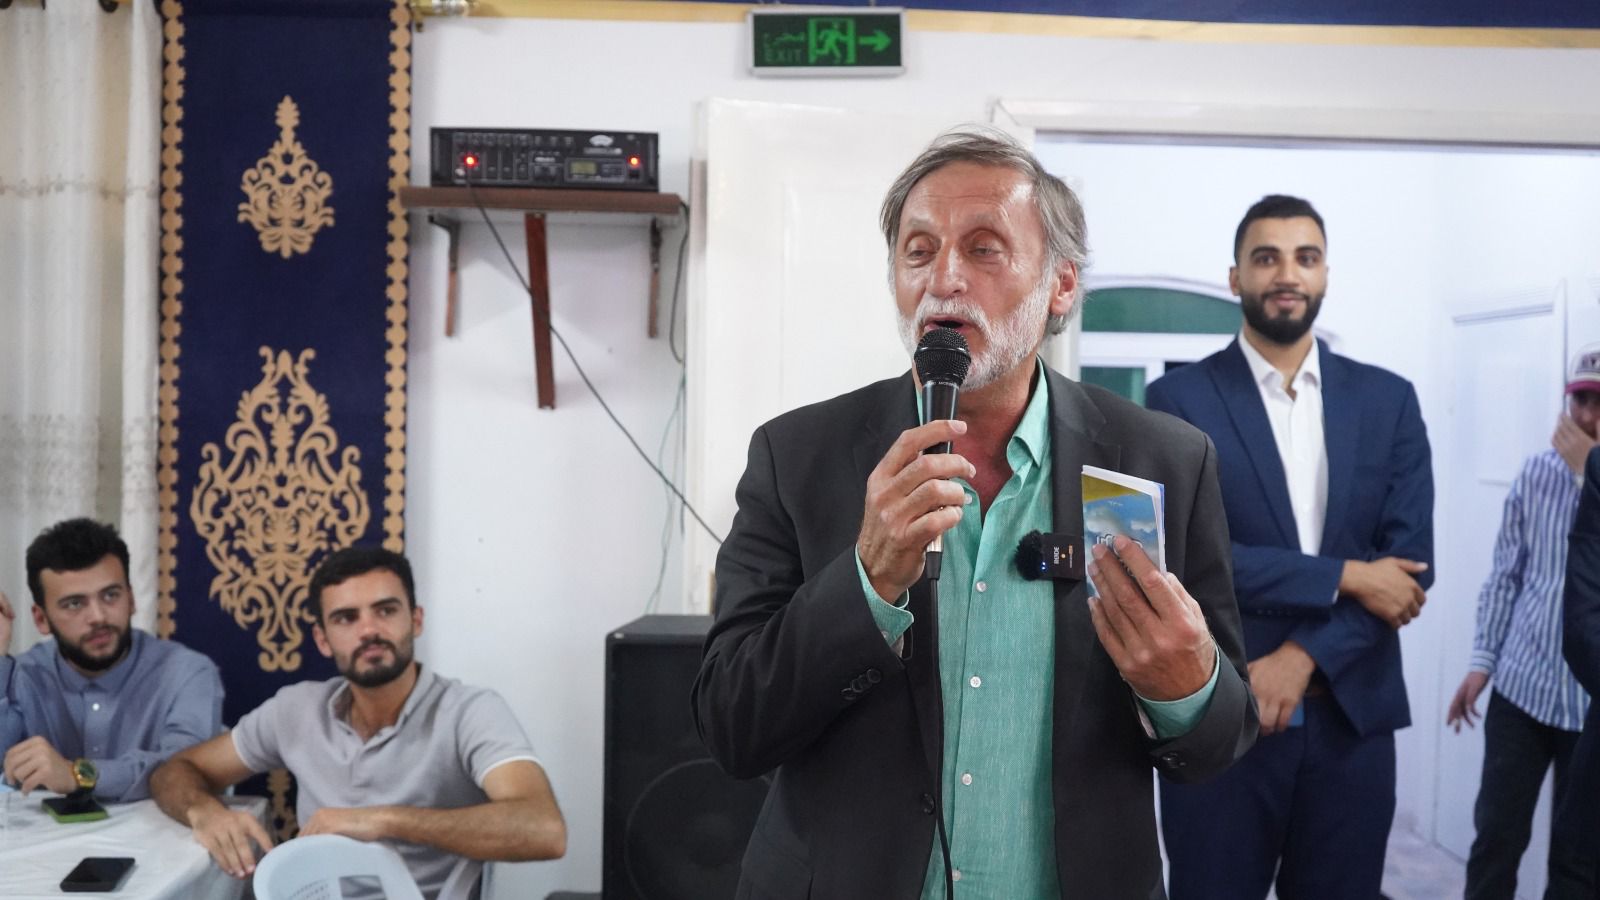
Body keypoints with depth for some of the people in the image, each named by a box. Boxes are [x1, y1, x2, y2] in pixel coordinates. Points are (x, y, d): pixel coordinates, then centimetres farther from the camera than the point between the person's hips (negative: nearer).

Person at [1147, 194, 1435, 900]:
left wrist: (1302, 657, -14)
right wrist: (1344, 577, -14)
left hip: (1352, 720, 3)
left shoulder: (1388, 400, 7)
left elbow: (1410, 557, -2)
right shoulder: (1178, 400, -3)